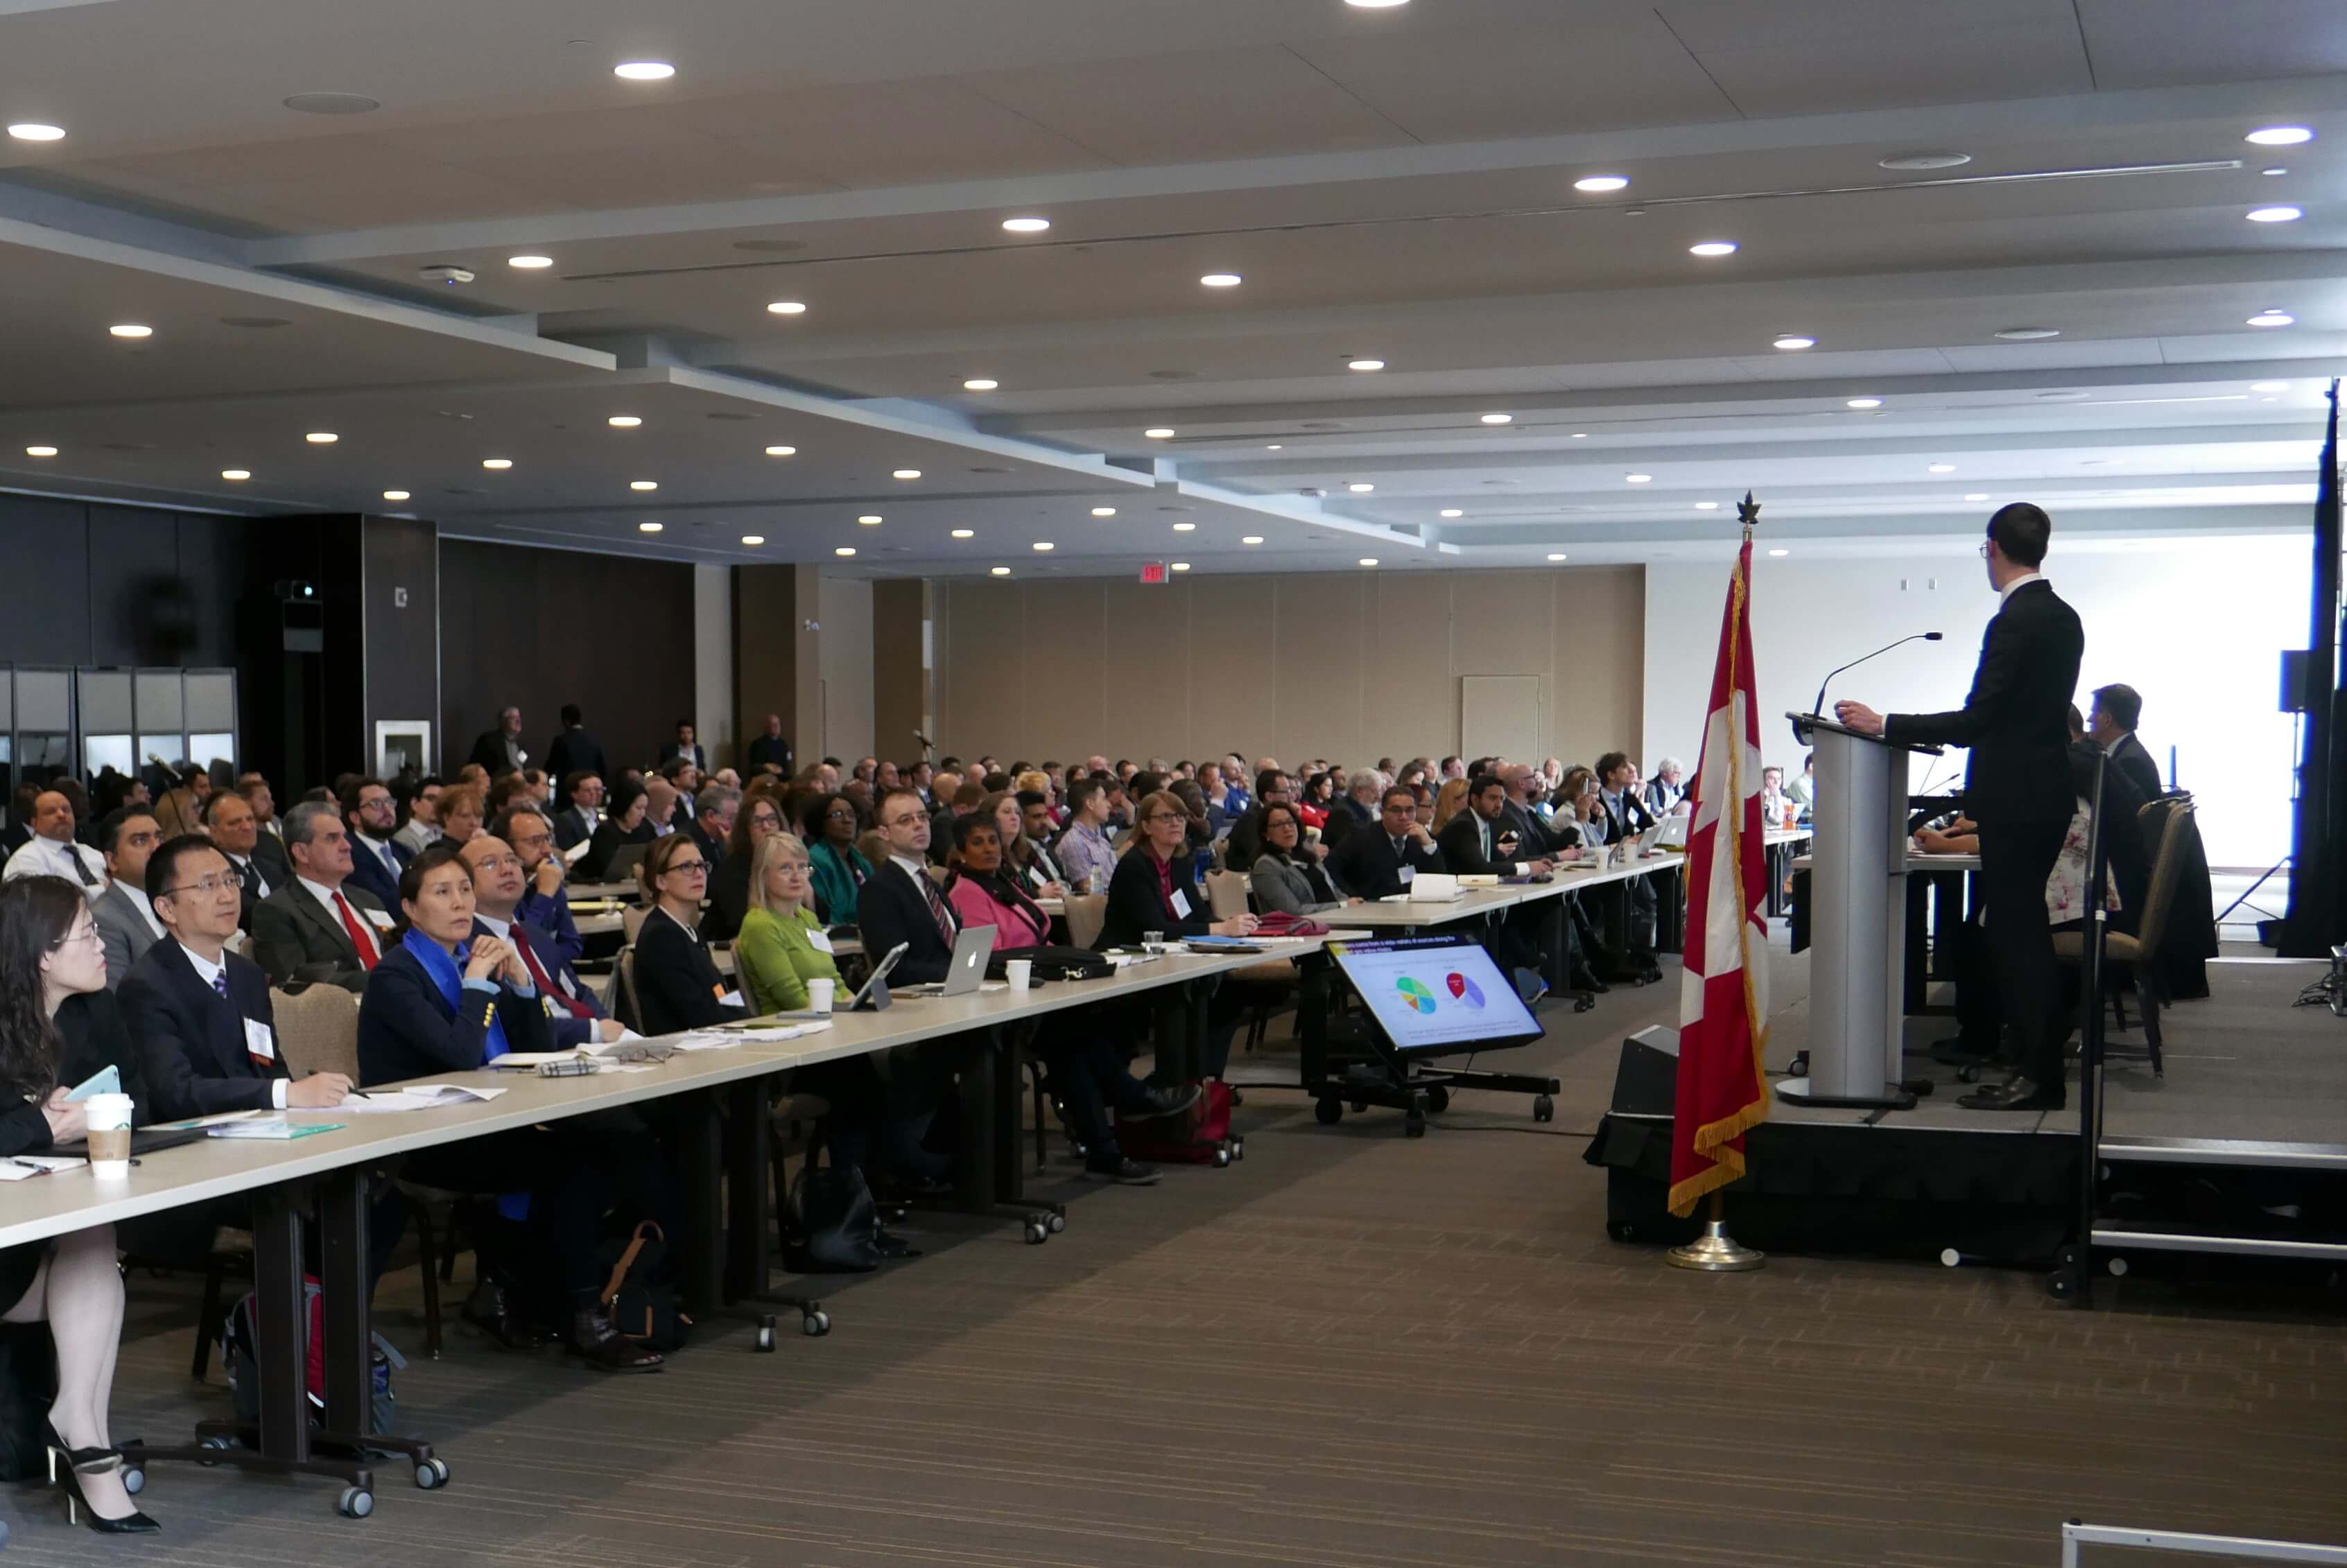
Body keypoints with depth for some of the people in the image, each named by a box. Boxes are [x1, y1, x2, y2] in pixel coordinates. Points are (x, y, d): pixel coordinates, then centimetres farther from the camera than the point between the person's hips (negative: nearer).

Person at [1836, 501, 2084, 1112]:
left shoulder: (2014, 623, -17)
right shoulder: (2064, 618, 12)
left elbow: (1977, 719, -21)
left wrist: (1882, 725, -18)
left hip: (2014, 800, -10)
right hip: (2048, 792, 10)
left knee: (2014, 934, -4)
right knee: (2026, 930, 15)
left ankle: (2036, 1077, -1)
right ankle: (2042, 1068, 19)